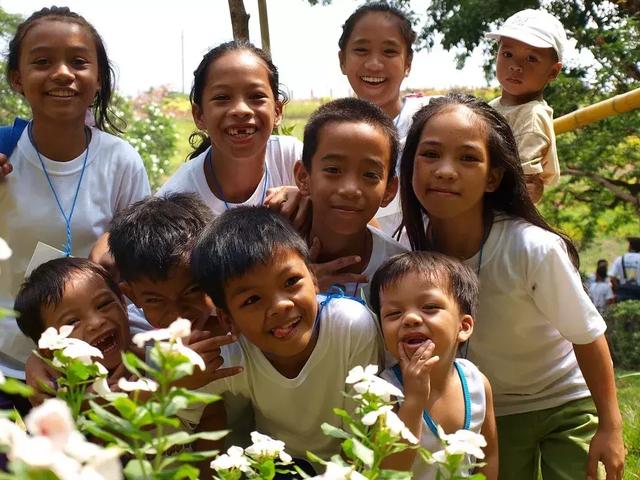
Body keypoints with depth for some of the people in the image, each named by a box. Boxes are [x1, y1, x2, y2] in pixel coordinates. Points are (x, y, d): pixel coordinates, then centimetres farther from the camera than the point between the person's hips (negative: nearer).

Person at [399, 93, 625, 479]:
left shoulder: (533, 248, -31)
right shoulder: (415, 249, -21)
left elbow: (587, 335, -16)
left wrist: (610, 426, -8)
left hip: (565, 404, -2)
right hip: (485, 414, 3)